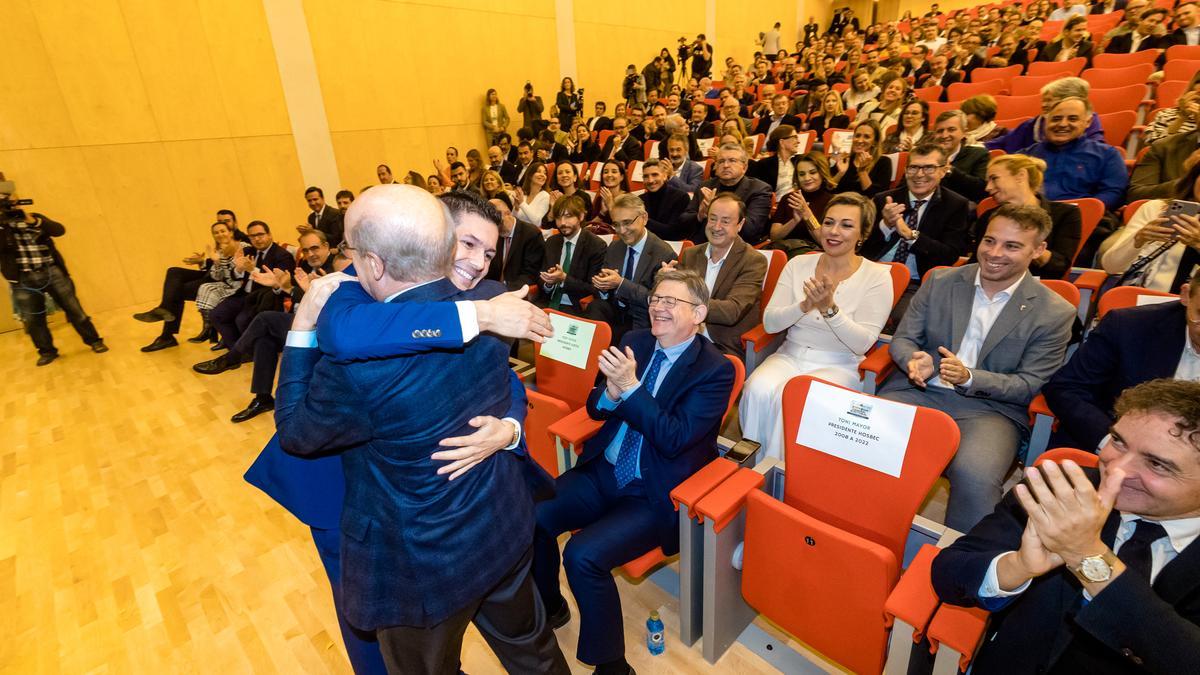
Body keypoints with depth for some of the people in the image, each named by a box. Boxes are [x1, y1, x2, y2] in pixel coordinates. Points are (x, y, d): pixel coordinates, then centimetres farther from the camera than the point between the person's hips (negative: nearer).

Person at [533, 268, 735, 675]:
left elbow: (675, 438, -20)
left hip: (654, 495, -6)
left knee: (583, 554, -23)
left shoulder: (715, 370, -11)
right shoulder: (634, 343, 4)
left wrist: (630, 386, -27)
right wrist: (611, 391, -17)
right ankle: (548, 608, 20)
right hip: (602, 472, 6)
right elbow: (596, 409, 6)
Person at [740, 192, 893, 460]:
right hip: (791, 356, 3)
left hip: (840, 366, -2)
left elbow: (862, 343, -11)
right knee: (758, 389, -29)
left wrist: (829, 308, -25)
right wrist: (804, 306, -20)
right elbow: (769, 323, -1)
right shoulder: (798, 264, 5)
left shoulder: (877, 276, -4)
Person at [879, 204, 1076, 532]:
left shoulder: (1054, 313, 1)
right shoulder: (940, 281, 7)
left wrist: (969, 378, -19)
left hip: (990, 407, -1)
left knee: (975, 477, -34)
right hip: (920, 391, 2)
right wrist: (914, 361, -16)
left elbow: (1031, 384, 0)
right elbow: (902, 338, 9)